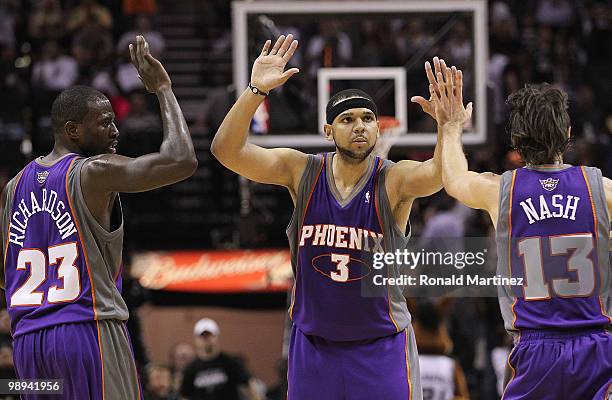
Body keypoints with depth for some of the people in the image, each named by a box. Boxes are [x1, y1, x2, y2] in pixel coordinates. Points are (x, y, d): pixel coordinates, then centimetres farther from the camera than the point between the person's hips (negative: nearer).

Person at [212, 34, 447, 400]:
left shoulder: (394, 181, -12)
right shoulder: (301, 171, -6)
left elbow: (441, 171, -33)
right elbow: (226, 150, -15)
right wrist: (256, 91, -29)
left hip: (382, 346, -2)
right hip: (313, 341, 2)